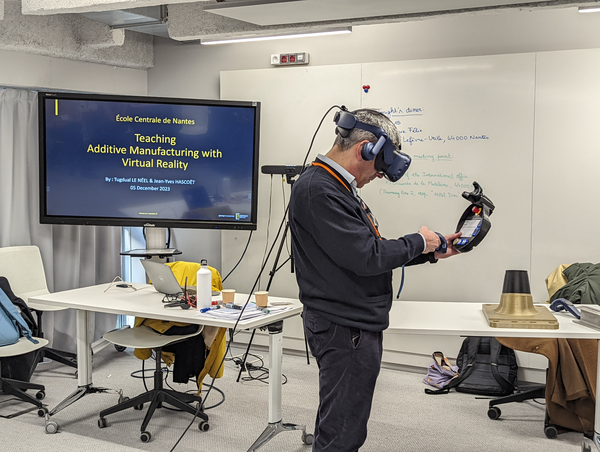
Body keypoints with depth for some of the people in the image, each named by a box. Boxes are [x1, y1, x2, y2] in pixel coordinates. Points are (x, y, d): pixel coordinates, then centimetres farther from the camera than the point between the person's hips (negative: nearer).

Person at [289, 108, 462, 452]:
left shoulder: (337, 188, 16)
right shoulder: (319, 191, -18)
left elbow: (369, 253, 20)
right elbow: (366, 257, -23)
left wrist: (432, 253, 17)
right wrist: (418, 242, -6)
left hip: (356, 325, 11)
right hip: (345, 329, -11)